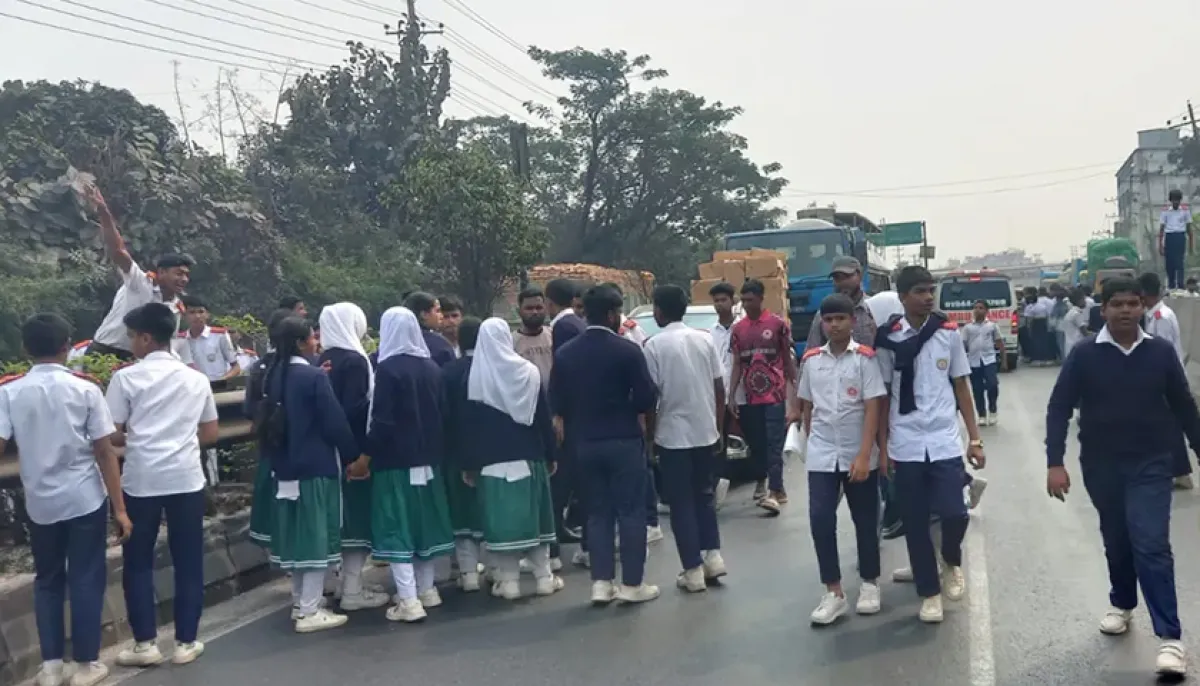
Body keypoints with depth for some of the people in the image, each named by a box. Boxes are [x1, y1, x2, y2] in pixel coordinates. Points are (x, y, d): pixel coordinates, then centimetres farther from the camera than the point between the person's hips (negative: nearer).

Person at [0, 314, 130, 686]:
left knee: (47, 580, 17)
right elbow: (105, 452, -9)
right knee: (86, 580, 8)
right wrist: (120, 508, -4)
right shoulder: (86, 389, -9)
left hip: (40, 502, 2)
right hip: (85, 499, -2)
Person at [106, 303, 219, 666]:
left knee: (138, 562, 11)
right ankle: (186, 642, 13)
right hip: (186, 478, 2)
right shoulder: (197, 378, 8)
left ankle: (145, 643, 13)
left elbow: (112, 434, -4)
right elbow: (210, 434, 11)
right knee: (188, 562, 8)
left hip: (141, 480, -2)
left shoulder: (126, 377, -3)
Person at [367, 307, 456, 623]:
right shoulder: (432, 368, 5)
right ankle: (426, 589, 25)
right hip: (427, 457, 7)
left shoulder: (388, 369, -13)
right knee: (423, 519, 16)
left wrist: (368, 452, -6)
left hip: (396, 458, -6)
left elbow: (381, 419, -16)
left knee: (397, 526, -3)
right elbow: (443, 413, 8)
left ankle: (409, 601, -5)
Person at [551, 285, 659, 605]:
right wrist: (639, 415, 10)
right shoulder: (627, 350, -11)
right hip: (624, 440, -5)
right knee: (631, 511, 4)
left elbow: (558, 402, 6)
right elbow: (646, 399, -11)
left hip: (585, 443, 5)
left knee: (598, 512, 12)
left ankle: (601, 583, 12)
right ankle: (632, 583, 9)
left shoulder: (564, 353, 3)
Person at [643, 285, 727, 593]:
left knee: (681, 502, 5)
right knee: (704, 494, 21)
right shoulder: (704, 339, 3)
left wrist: (649, 435, 2)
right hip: (705, 431, 5)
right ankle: (713, 555, 16)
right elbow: (719, 389, 5)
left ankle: (693, 570, 7)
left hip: (673, 434, -4)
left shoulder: (655, 345, -9)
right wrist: (718, 428, 14)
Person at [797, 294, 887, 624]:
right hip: (821, 456, 3)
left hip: (858, 456, -2)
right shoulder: (811, 359, 4)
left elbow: (873, 408, -12)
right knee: (820, 521, -5)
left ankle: (869, 584, 27)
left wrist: (864, 455, -18)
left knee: (865, 521, 9)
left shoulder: (865, 358, -7)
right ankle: (834, 593, 5)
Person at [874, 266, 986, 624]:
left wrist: (975, 438, 2)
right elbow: (883, 396, 2)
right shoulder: (888, 338, -2)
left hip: (945, 441, 0)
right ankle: (929, 592, 21)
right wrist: (882, 446, 1)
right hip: (905, 445, 0)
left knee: (954, 514, -7)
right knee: (914, 523, 5)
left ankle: (952, 563, 26)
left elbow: (961, 387, 5)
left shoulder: (949, 332, 0)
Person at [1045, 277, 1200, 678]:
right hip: (1101, 466, 1)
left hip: (1150, 465, -1)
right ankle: (1122, 604, 40)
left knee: (1151, 545, -9)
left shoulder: (1160, 352, -4)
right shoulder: (1085, 354, -8)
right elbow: (1059, 409, -6)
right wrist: (1055, 463, -13)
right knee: (1116, 541, 17)